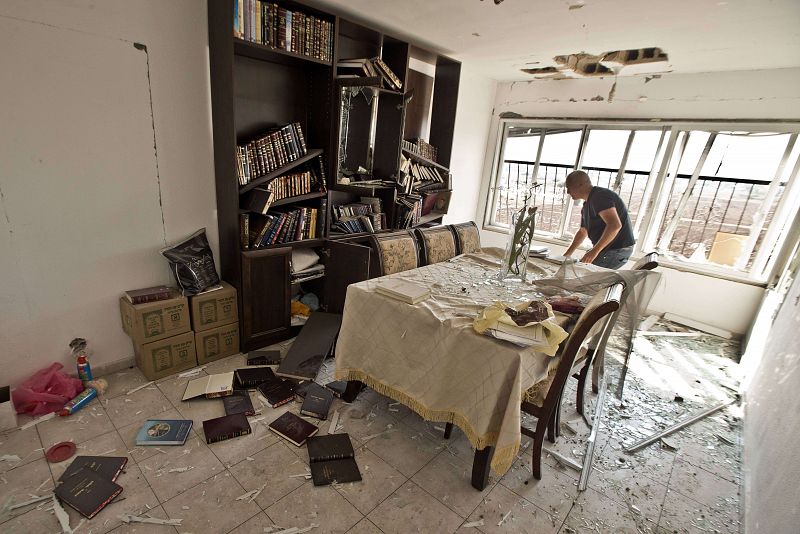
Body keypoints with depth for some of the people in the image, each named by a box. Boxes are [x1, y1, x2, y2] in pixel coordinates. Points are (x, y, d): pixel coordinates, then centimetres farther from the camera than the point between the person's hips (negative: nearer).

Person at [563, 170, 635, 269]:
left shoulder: (599, 196, -17)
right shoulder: (586, 206, 16)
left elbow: (615, 225, -30)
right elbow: (582, 232, 26)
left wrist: (595, 251, -33)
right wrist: (567, 254, 21)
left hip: (618, 250, -10)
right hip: (605, 249, 10)